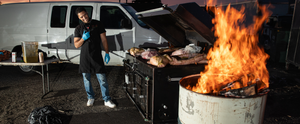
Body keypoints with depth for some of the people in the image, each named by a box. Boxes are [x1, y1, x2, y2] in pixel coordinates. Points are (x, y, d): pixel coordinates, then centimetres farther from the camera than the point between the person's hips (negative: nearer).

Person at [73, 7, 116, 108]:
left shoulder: (97, 24, 5)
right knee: (86, 79, 10)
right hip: (84, 57, 3)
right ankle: (90, 98, 29)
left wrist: (107, 53, -2)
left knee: (102, 79, -3)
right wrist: (83, 38, -11)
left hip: (97, 56, -2)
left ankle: (107, 100, 7)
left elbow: (103, 39, 5)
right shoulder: (78, 28, 10)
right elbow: (76, 45, 8)